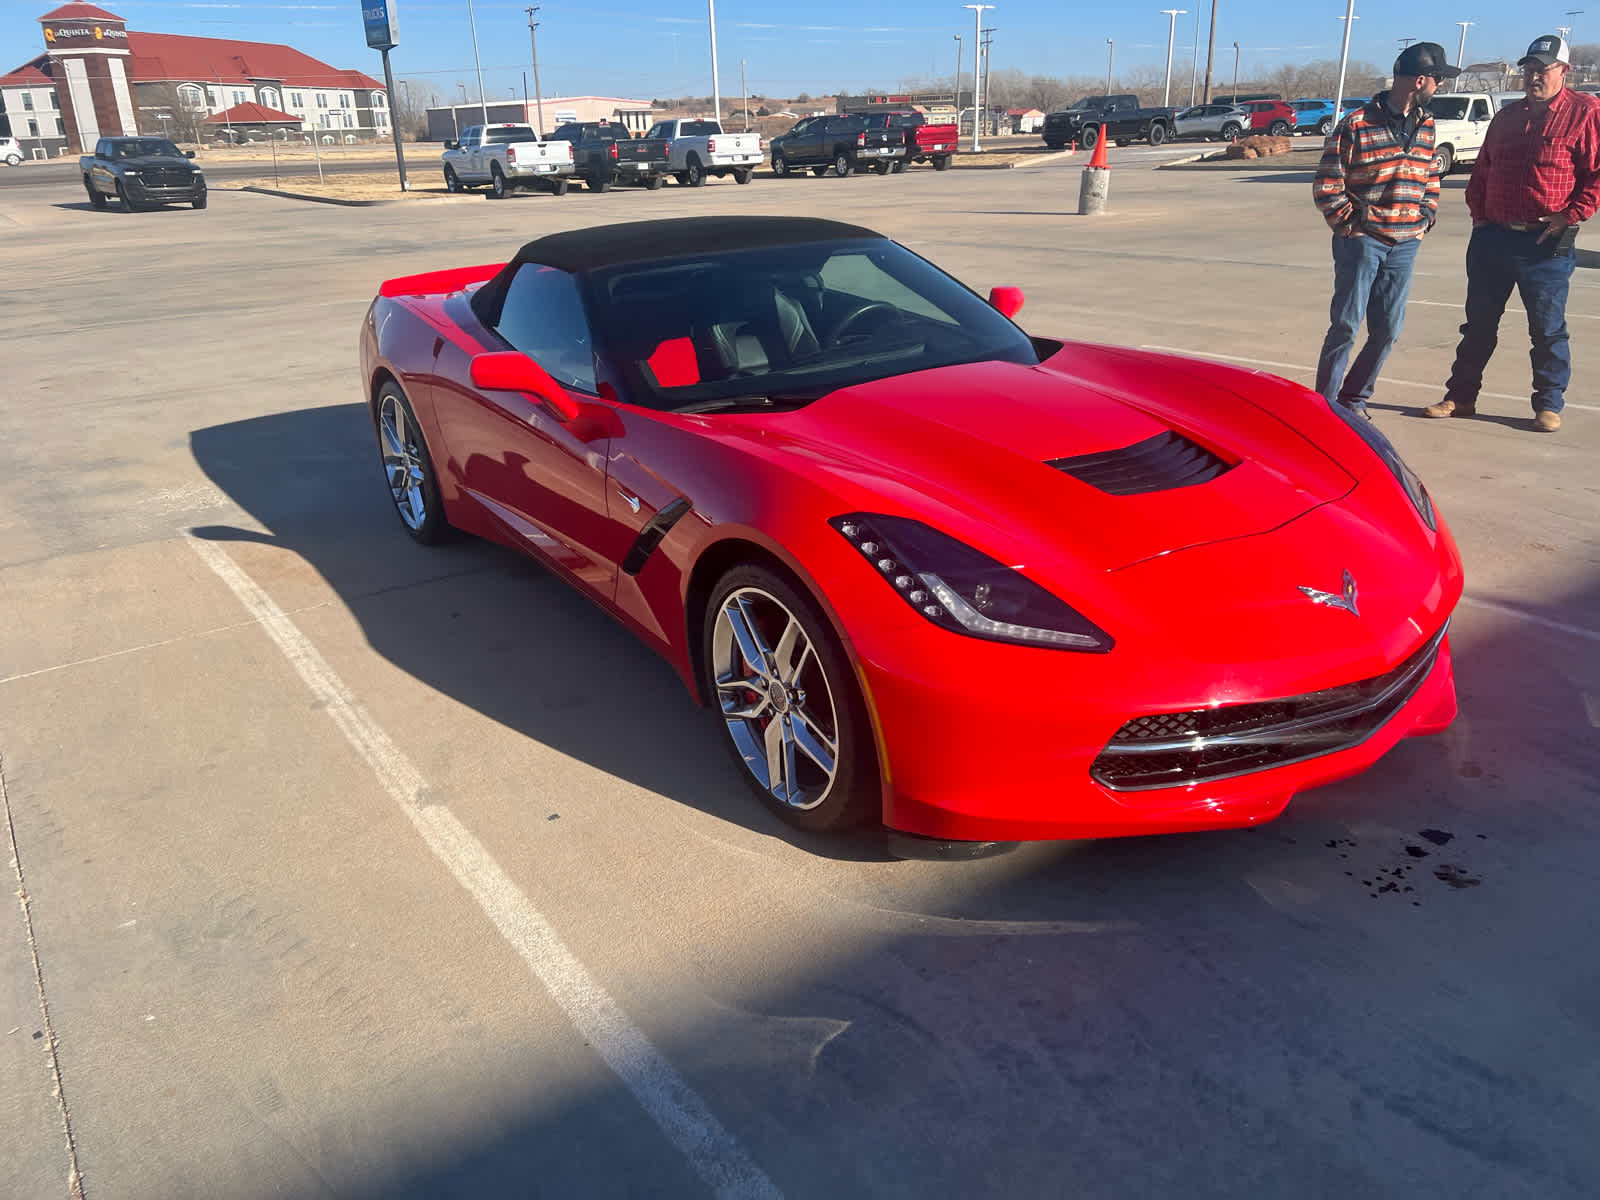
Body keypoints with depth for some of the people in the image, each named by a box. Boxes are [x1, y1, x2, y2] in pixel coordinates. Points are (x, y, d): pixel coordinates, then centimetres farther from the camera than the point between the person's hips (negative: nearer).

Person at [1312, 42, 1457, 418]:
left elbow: (1431, 177, 24)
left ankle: (1355, 398, 20)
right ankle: (1325, 403, 4)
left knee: (1388, 330, 7)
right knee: (1347, 325, -5)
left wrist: (1427, 218, 11)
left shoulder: (1426, 126, 13)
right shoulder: (1357, 125, -7)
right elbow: (1326, 183, -5)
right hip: (1362, 241, -6)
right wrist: (1347, 224, -9)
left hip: (1405, 245, 6)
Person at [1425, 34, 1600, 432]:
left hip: (1547, 244, -5)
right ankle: (1461, 396, 17)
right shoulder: (1507, 116, 14)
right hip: (1492, 237, 5)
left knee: (1548, 329, 4)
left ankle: (1549, 405, 13)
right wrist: (1478, 213, 9)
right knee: (1478, 324, 9)